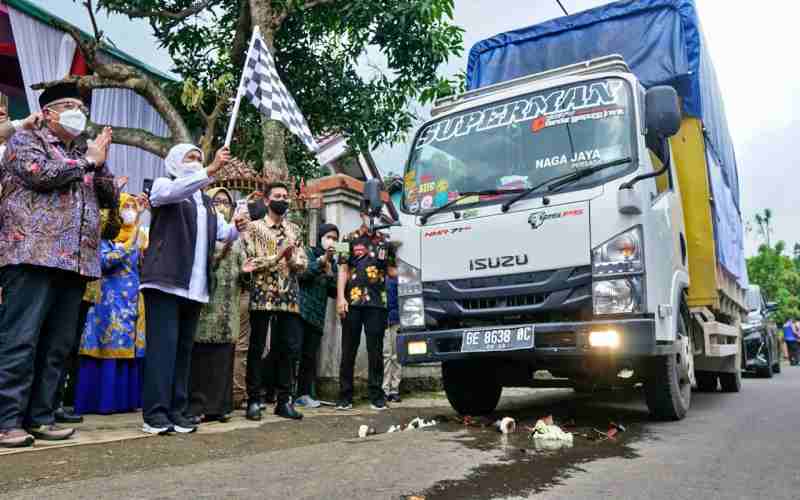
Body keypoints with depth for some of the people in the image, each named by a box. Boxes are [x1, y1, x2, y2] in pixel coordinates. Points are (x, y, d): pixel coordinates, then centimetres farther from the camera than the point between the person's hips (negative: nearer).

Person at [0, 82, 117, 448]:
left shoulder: (85, 153, 24)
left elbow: (110, 198, 20)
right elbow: (42, 174, -12)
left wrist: (100, 164, 5)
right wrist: (88, 160, 0)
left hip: (76, 261, 6)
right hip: (34, 255, -6)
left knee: (57, 346, 6)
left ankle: (40, 417, 13)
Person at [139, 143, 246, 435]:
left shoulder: (206, 202, 25)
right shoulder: (162, 185, 8)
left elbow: (224, 233, 17)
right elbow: (176, 192, -16)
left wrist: (237, 227, -6)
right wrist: (212, 170, -27)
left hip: (195, 286, 6)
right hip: (166, 280, -6)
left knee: (184, 348, 5)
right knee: (163, 345, -10)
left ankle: (177, 410, 9)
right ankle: (155, 413, -7)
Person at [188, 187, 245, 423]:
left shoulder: (235, 237, 19)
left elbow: (241, 267, 16)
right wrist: (220, 253, -19)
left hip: (228, 306, 5)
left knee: (223, 356, 5)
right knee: (200, 355, -6)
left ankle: (219, 405, 11)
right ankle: (196, 406, 0)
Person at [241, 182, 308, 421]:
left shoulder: (294, 230, 16)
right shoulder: (254, 227, 4)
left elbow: (303, 264, 8)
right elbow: (248, 261, -7)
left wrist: (292, 259, -13)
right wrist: (277, 257, -16)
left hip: (289, 296, 4)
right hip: (262, 295, -4)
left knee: (289, 349, 3)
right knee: (257, 349, 2)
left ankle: (284, 400, 12)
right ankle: (253, 400, 10)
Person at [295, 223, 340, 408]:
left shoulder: (332, 263, 18)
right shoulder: (308, 253, 4)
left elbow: (334, 292, 13)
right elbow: (301, 273, -14)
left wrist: (330, 274, -3)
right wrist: (321, 261, -13)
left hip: (318, 316, 5)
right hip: (300, 310, -5)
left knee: (310, 356, 5)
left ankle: (304, 394, 11)